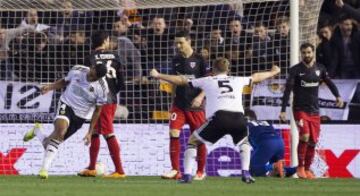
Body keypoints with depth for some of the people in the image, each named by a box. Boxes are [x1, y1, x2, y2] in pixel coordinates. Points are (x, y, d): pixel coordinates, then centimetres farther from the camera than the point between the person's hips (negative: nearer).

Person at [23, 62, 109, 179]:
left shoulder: (102, 89, -14)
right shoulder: (77, 71, -9)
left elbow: (97, 110, -3)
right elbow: (65, 81, 12)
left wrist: (90, 132, -3)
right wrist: (50, 87, -5)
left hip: (80, 117, 1)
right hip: (67, 105, -1)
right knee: (61, 129, -33)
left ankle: (37, 131, 32)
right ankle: (45, 168, -29)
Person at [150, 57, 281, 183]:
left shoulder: (207, 81, 23)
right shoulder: (238, 80, 28)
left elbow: (181, 81, 27)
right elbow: (256, 77, 45)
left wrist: (158, 76, 37)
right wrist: (273, 72, 64)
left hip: (219, 118, -2)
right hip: (238, 118, 2)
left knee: (193, 141, 17)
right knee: (243, 142, 33)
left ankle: (187, 175, 2)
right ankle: (246, 173, 13)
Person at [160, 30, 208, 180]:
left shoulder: (199, 60, -6)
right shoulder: (176, 60, 8)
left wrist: (200, 97, -17)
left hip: (195, 105, -4)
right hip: (179, 104, 4)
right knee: (173, 133, -11)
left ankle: (201, 171, 16)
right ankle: (175, 170, -7)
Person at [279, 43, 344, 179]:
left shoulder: (320, 69, 7)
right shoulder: (295, 70, -5)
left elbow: (329, 82, 9)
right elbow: (287, 90, -7)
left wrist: (338, 96, -10)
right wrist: (283, 110, -13)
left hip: (314, 111, 4)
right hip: (300, 109, -4)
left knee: (313, 142, 5)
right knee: (305, 136, -23)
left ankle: (307, 169, 21)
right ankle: (300, 167, -8)